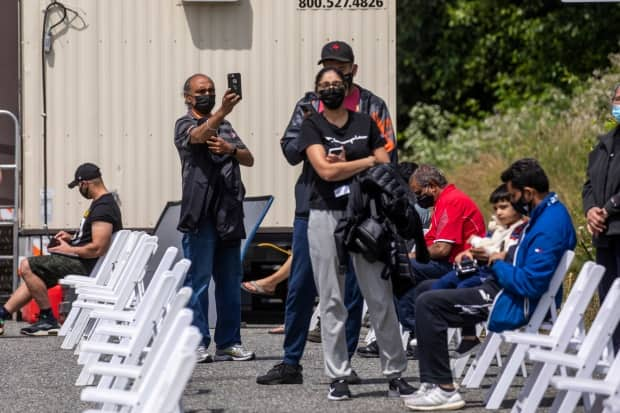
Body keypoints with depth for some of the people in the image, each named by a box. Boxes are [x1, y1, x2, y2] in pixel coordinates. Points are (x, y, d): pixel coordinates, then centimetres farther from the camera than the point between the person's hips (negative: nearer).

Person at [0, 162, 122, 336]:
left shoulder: (103, 208, -20)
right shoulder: (104, 203, 14)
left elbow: (97, 249, -28)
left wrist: (69, 250, -14)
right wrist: (72, 237, 15)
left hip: (84, 264, -11)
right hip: (82, 263, 11)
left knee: (26, 266, -14)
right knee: (32, 276, 19)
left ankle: (49, 320, -9)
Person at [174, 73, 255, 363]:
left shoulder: (225, 127, 22)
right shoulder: (185, 125, 3)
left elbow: (249, 159, 13)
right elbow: (200, 136, -21)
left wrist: (231, 149, -9)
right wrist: (223, 111, -39)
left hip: (229, 214, 6)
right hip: (200, 214, -6)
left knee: (230, 282, 6)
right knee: (198, 280, -6)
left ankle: (228, 343, 10)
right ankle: (197, 344, -5)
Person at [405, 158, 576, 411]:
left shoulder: (549, 226, -25)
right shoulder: (549, 212, 8)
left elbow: (530, 284, -29)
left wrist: (499, 265, -14)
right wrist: (506, 255, 6)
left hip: (514, 304, -12)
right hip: (507, 289, 12)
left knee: (427, 304, -16)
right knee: (426, 290, 18)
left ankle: (443, 389, -13)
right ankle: (433, 382, 13)